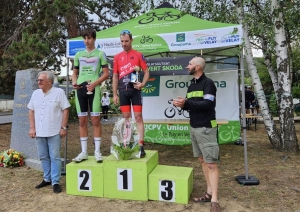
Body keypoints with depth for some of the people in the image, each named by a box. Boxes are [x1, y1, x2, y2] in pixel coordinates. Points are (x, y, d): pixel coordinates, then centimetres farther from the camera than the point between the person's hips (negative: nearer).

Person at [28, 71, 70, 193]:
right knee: (43, 157, 14)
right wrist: (32, 128, 4)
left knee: (55, 157, 1)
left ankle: (55, 182, 8)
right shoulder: (35, 93, 9)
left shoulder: (59, 92, -6)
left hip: (54, 132, -5)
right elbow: (31, 111, 12)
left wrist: (63, 127, -13)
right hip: (39, 132, 5)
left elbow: (65, 110, -8)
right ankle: (47, 179, 28)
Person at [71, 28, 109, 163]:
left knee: (95, 120, -4)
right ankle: (84, 152, 12)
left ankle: (97, 151, 4)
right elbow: (74, 72, 20)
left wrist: (94, 83, -13)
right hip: (80, 88, 4)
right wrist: (74, 82, -1)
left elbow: (106, 73, 1)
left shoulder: (100, 54, 6)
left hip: (94, 88, -4)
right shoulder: (78, 55, 17)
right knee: (82, 121, 5)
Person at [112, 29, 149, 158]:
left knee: (138, 117, -4)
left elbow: (146, 72, 3)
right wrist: (115, 94, 6)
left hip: (135, 90, -3)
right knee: (126, 118, 8)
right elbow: (115, 76, 11)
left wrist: (142, 84, -16)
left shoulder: (138, 55, 2)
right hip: (123, 91, 3)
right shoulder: (117, 57, 10)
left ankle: (140, 146, -2)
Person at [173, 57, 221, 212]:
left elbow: (207, 104, -21)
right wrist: (182, 104, -5)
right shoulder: (191, 85, 15)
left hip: (206, 128, -8)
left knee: (211, 163, -6)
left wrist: (186, 103, -23)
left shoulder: (208, 83, -9)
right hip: (193, 128, 8)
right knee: (202, 160, 12)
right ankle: (209, 193, 22)